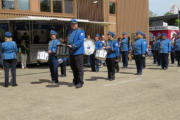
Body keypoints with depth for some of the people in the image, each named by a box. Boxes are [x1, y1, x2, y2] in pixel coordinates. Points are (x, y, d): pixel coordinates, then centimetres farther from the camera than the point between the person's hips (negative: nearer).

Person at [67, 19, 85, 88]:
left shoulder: (80, 32, -3)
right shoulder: (70, 32, 19)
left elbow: (81, 40, -17)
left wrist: (73, 46, -24)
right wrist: (67, 45, 7)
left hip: (78, 52, -7)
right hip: (71, 53, 7)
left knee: (79, 68, -6)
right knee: (73, 67, 13)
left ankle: (80, 82, -1)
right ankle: (75, 81, 26)